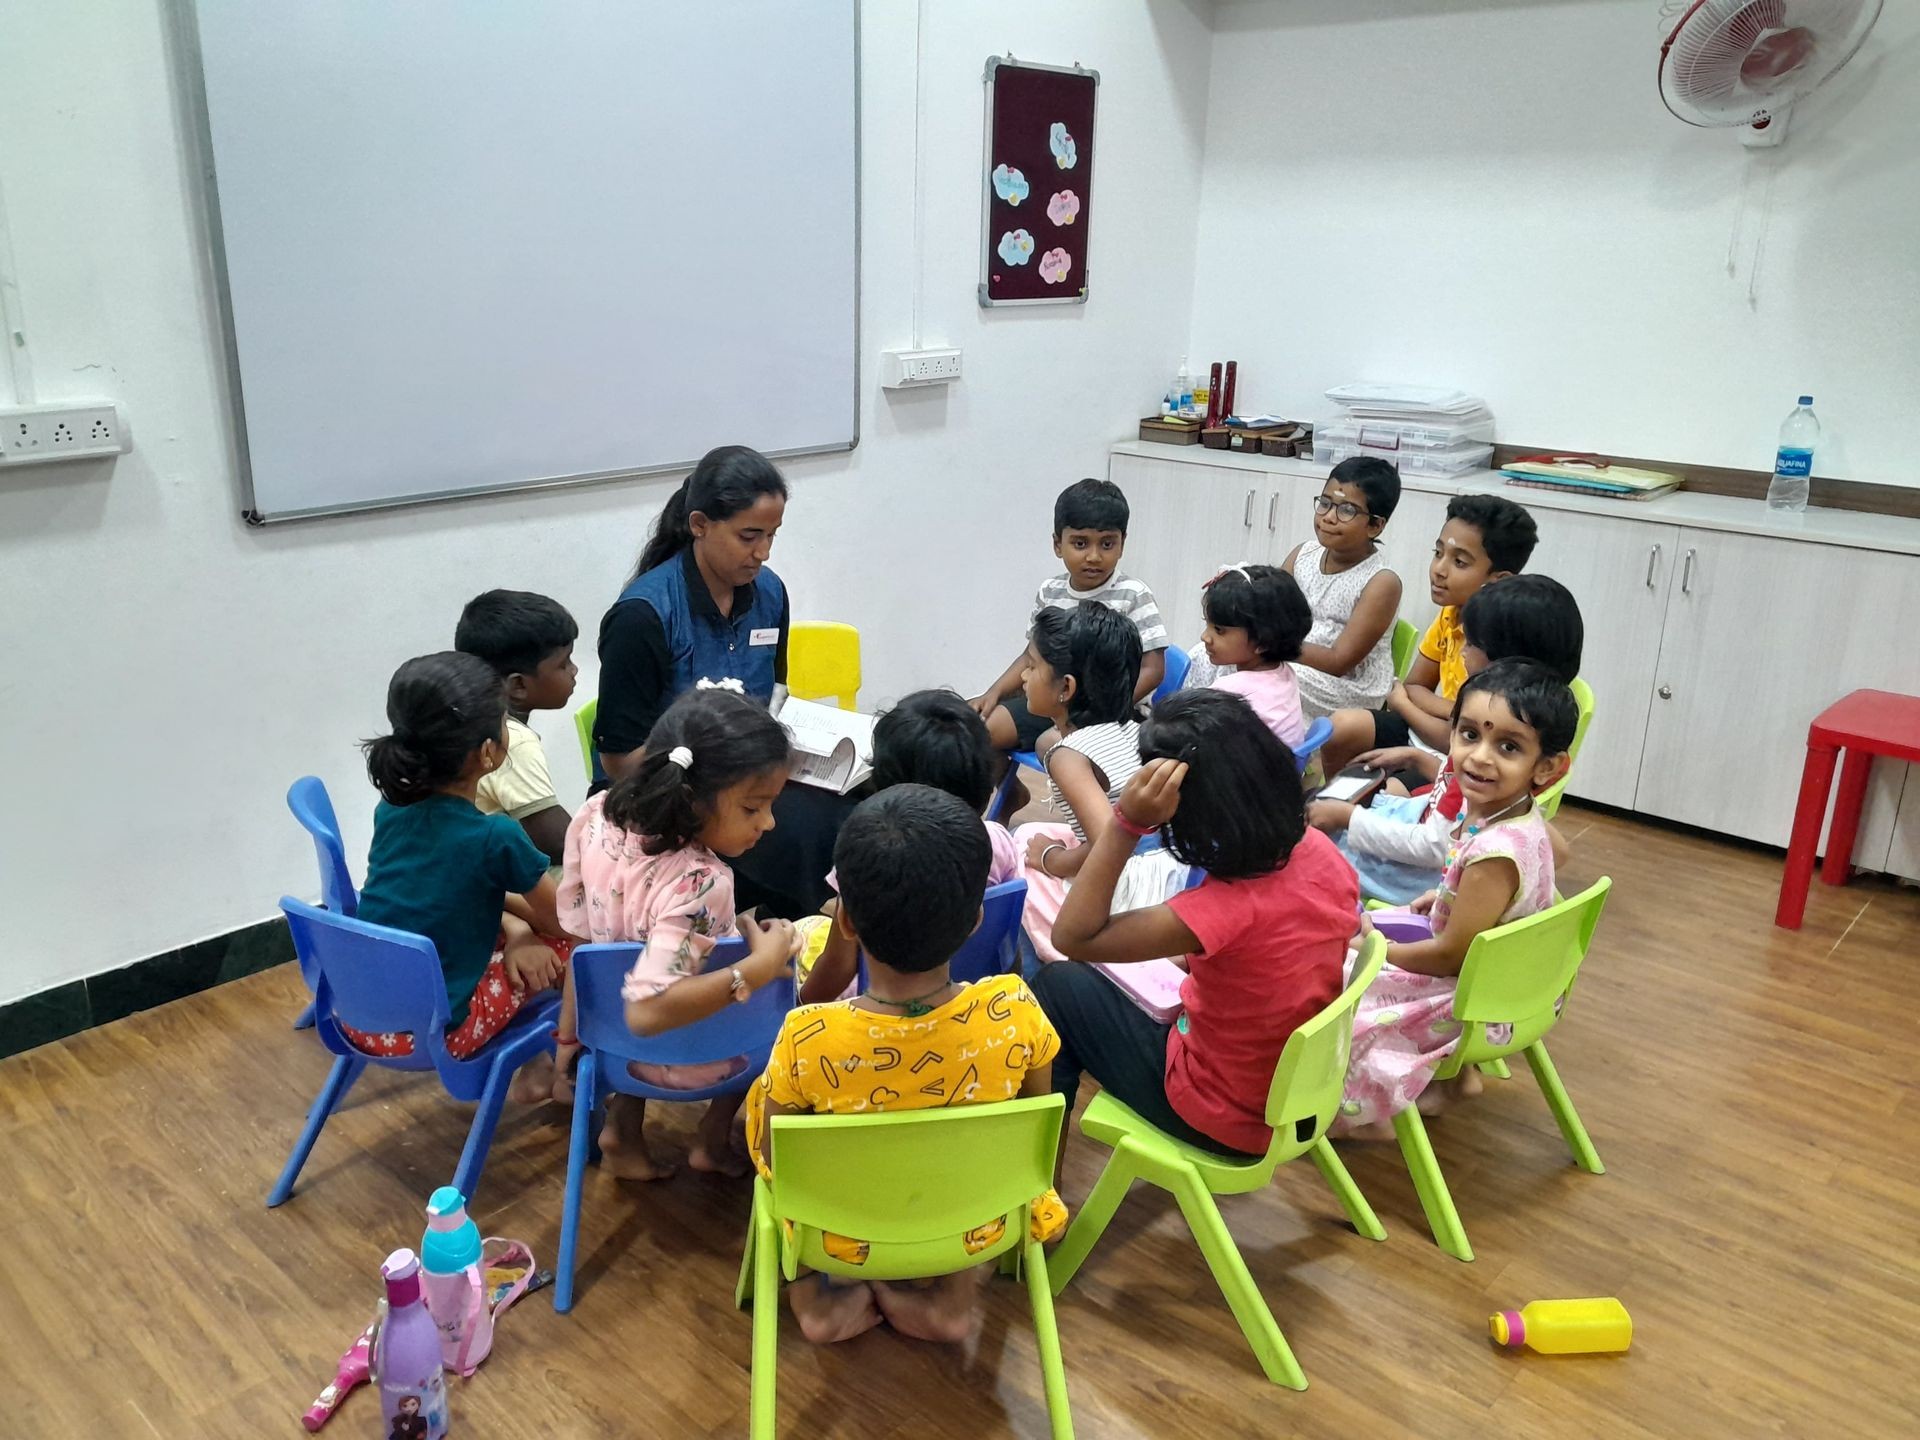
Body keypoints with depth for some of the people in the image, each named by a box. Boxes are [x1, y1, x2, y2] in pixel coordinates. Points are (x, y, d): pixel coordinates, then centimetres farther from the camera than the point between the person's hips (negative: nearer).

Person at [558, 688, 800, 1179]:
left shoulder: (601, 816, -17)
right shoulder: (697, 885, -38)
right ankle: (714, 1140, 27)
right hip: (690, 1062, -5)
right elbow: (648, 1013, -40)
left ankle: (623, 1130, 29)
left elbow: (581, 937, -6)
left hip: (611, 1041, 5)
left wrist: (567, 1043, 6)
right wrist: (760, 968, -37)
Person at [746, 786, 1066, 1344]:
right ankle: (955, 1293, 19)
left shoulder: (807, 1040, -32)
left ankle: (816, 1296, 19)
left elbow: (776, 1158, -13)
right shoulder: (1015, 1011, -27)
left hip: (845, 1243, -1)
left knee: (762, 1096, 23)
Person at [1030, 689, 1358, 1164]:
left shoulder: (1229, 905, -35)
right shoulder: (1320, 852, -13)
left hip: (1221, 1122, -7)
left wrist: (1127, 822, -35)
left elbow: (1073, 937, -28)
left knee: (1058, 987, 8)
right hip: (1297, 1093, 7)